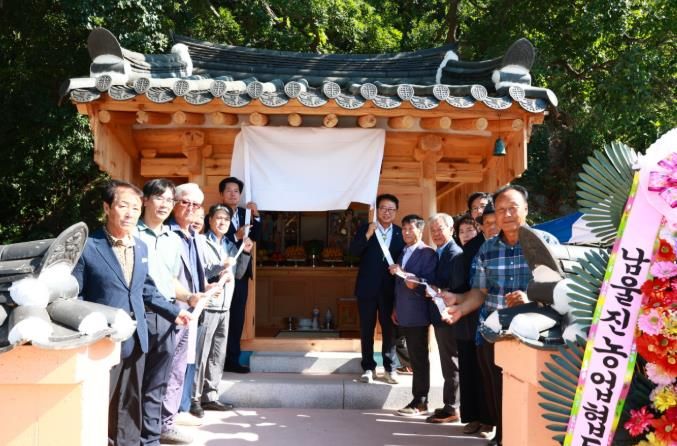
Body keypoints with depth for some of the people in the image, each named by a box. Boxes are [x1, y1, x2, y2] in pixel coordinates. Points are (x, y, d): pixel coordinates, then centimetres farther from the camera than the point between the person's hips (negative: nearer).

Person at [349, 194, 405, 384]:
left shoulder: (401, 233, 4)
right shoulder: (364, 229, 0)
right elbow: (353, 252, -14)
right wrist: (368, 235, -24)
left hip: (390, 288, 1)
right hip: (367, 288, -1)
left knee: (390, 329, 8)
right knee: (366, 329, 7)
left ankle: (390, 368, 19)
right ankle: (368, 367, 17)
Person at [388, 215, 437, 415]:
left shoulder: (427, 253, -9)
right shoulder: (403, 252, 16)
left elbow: (429, 283, -16)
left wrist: (412, 281, -29)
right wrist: (396, 308, 18)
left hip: (418, 314, -8)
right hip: (404, 314, 8)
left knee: (420, 358, -3)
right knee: (414, 358, 12)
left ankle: (420, 402, 3)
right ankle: (419, 399, 18)